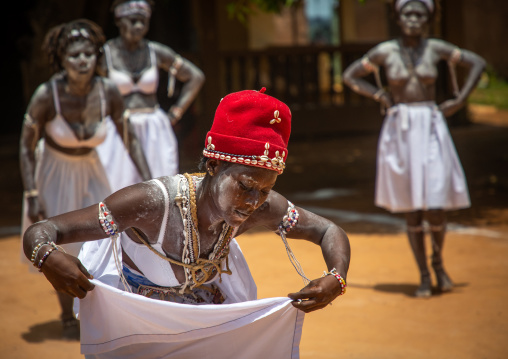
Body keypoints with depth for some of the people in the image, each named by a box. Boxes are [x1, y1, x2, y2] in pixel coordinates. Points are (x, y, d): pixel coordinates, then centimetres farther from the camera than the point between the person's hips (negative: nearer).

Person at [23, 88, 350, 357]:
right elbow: (38, 233, -39)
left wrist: (336, 280, -32)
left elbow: (330, 232, -10)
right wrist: (49, 258, -63)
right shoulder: (154, 202, -40)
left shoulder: (261, 207, -25)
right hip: (130, 318, -4)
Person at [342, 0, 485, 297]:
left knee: (436, 207, -7)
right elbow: (350, 76, 12)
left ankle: (438, 261, 22)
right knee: (412, 209, 3)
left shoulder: (436, 48, 0)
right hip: (400, 130, 0)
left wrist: (461, 99, 2)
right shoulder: (385, 52, 1)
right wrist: (380, 96, 2)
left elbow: (477, 63, 8)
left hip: (431, 129, 0)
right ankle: (424, 276, 16)